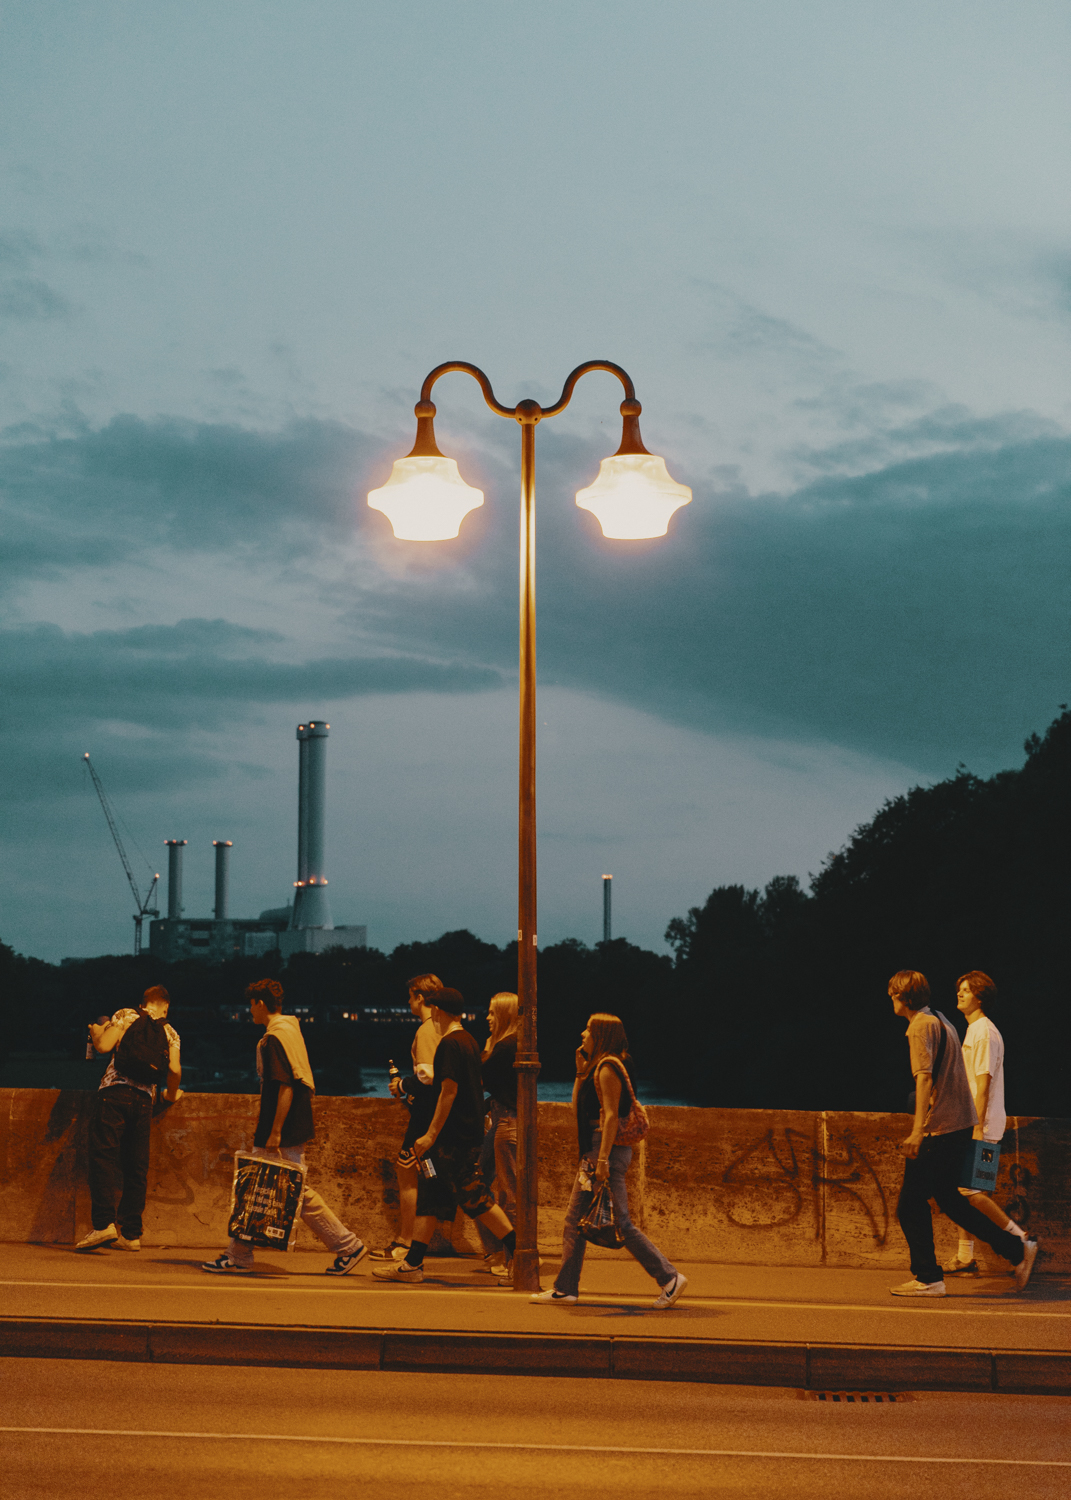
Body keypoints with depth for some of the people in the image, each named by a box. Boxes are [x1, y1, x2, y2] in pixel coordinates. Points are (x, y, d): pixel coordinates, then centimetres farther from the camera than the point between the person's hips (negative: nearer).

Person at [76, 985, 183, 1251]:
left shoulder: (126, 1016, 8)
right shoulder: (170, 1033, 14)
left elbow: (104, 1046, -5)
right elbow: (174, 1069, 2)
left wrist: (96, 1031, 16)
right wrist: (171, 1095, 21)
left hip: (115, 1091, -3)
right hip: (144, 1099, 3)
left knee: (103, 1156, -7)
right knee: (136, 1166, 6)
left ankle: (105, 1222, -22)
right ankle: (131, 1234, 5)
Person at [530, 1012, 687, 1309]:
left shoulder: (608, 1067, -12)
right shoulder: (598, 1066, 18)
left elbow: (611, 1115, -21)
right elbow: (577, 1107, 22)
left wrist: (603, 1158, -25)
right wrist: (581, 1071, 16)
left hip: (608, 1150, -10)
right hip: (595, 1151, 11)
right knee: (575, 1220, 10)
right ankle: (565, 1288, 13)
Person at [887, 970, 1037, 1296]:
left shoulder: (920, 1026, -11)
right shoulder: (942, 1022, 18)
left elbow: (924, 1076, -22)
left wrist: (918, 1130, -27)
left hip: (939, 1128, -10)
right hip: (962, 1123, 10)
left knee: (911, 1205, -1)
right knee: (948, 1199, 16)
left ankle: (927, 1278, 1)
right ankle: (1018, 1250, 14)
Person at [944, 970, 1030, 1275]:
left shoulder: (984, 1032, -13)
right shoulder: (973, 1031, 18)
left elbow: (983, 1084, -18)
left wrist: (977, 1127, -22)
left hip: (981, 1125, -10)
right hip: (969, 1125, 10)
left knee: (968, 1190, -11)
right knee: (963, 1190, 8)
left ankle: (1018, 1238, -3)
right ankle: (965, 1258, 10)